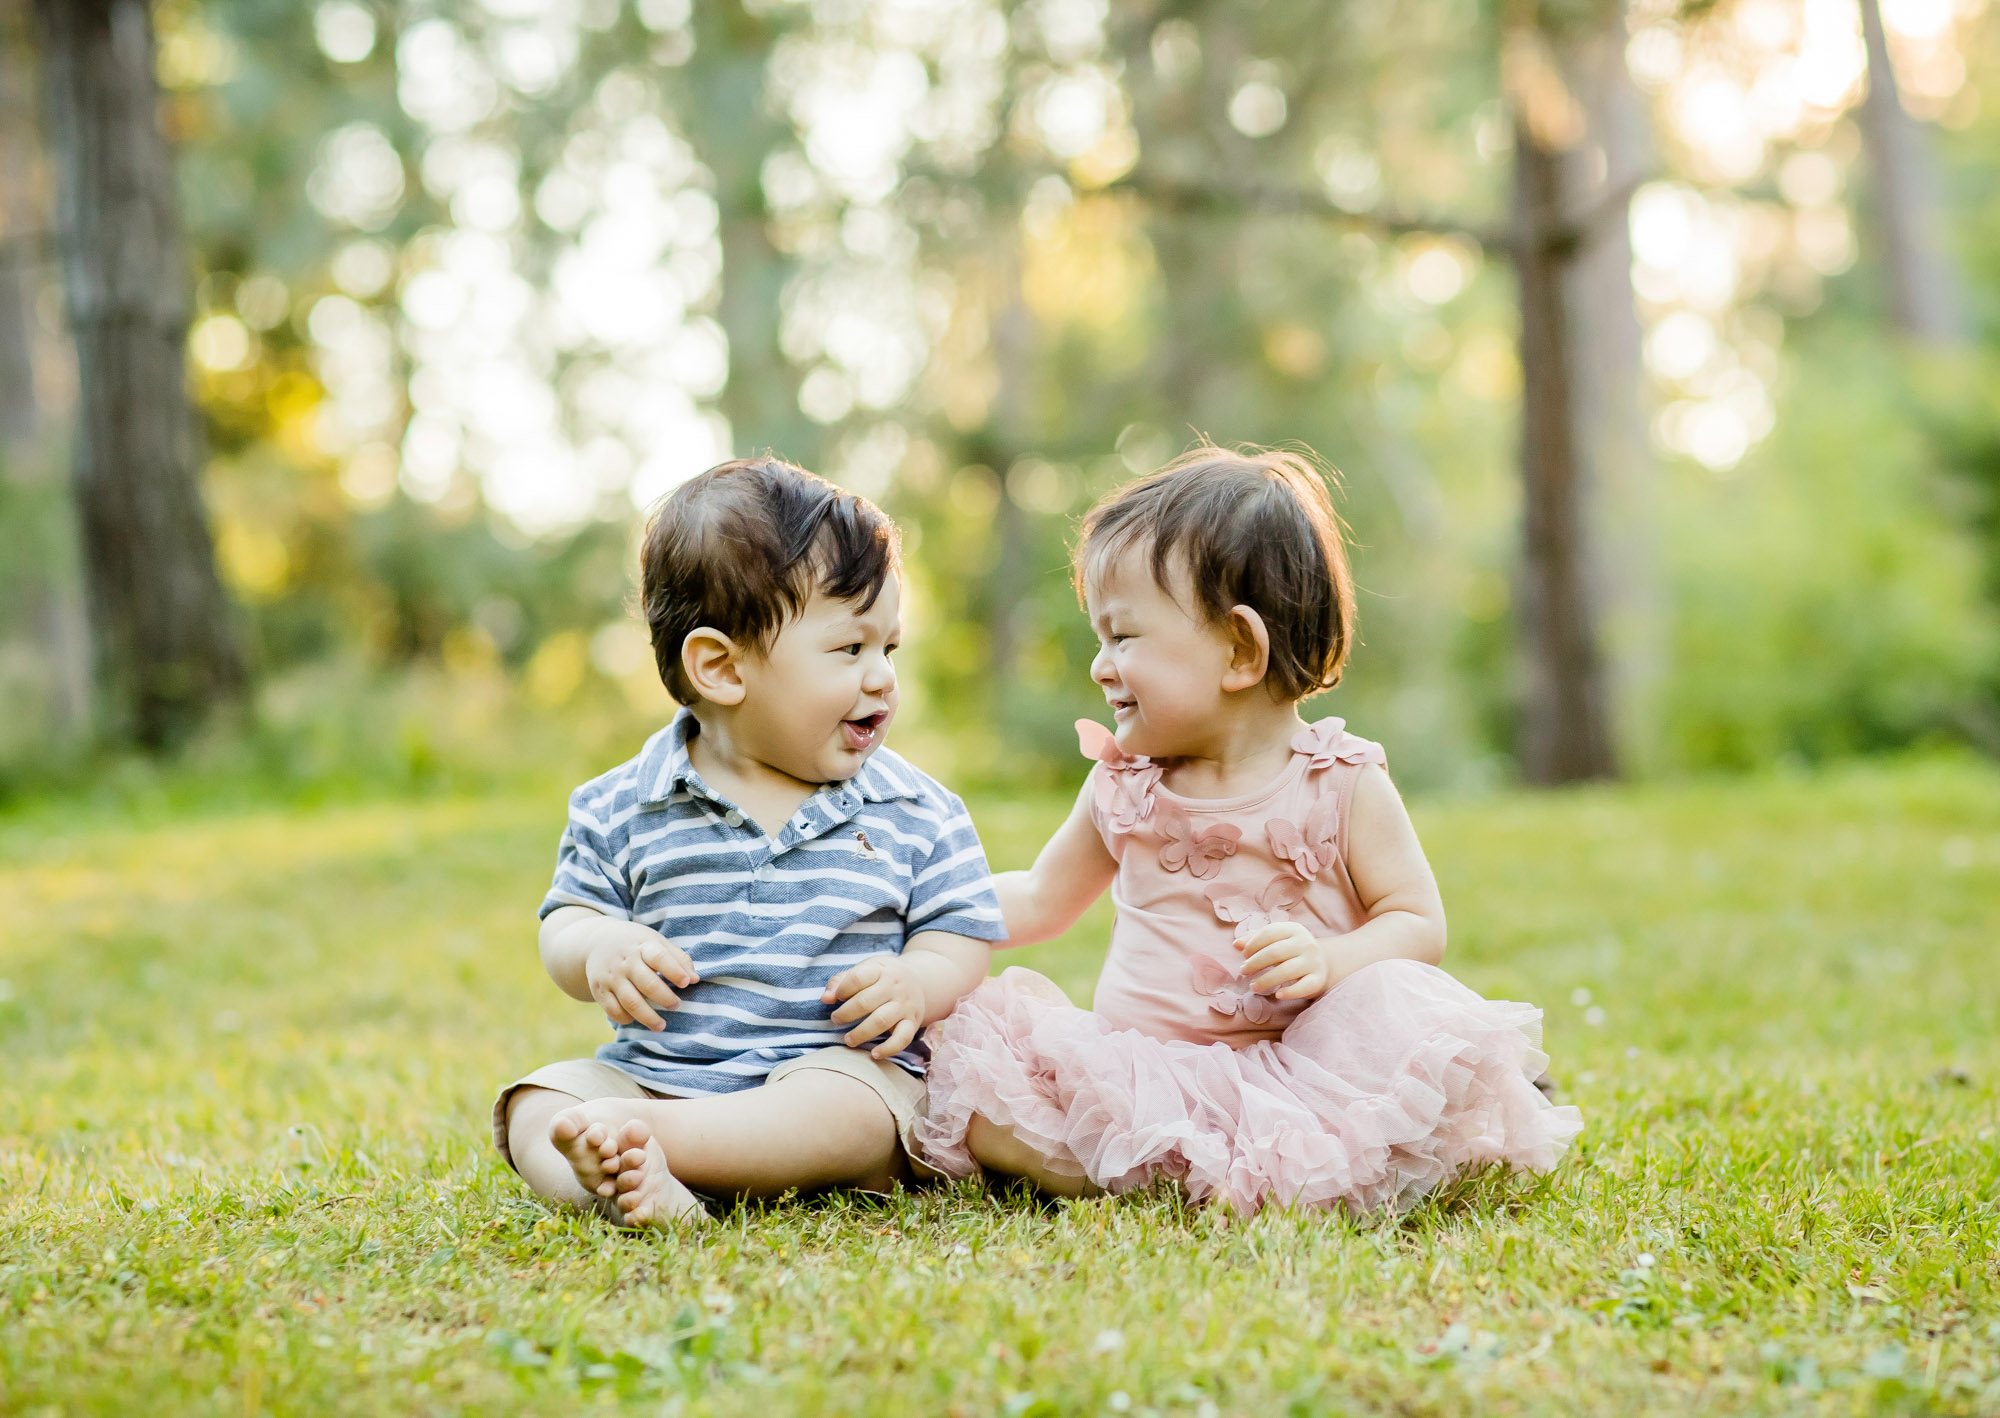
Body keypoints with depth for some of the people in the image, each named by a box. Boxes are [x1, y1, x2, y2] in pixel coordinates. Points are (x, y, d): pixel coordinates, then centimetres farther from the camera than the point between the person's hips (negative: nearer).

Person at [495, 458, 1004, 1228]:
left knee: (847, 1109, -34)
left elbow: (960, 940, 5)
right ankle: (617, 1180, -50)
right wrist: (600, 950, -16)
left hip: (840, 1068, -2)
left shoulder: (919, 816, 4)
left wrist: (918, 982, -18)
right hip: (652, 1068, 2)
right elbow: (567, 923, 9)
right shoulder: (621, 811, 5)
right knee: (535, 1102, -21)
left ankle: (638, 1135, -42)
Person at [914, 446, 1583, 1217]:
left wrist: (1327, 961, -20)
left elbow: (1419, 926, -1)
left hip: (1292, 1064, -3)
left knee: (1392, 1000, -33)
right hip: (1135, 1074, 4)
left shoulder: (1341, 784, -1)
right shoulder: (1121, 784, 11)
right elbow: (1040, 899, 24)